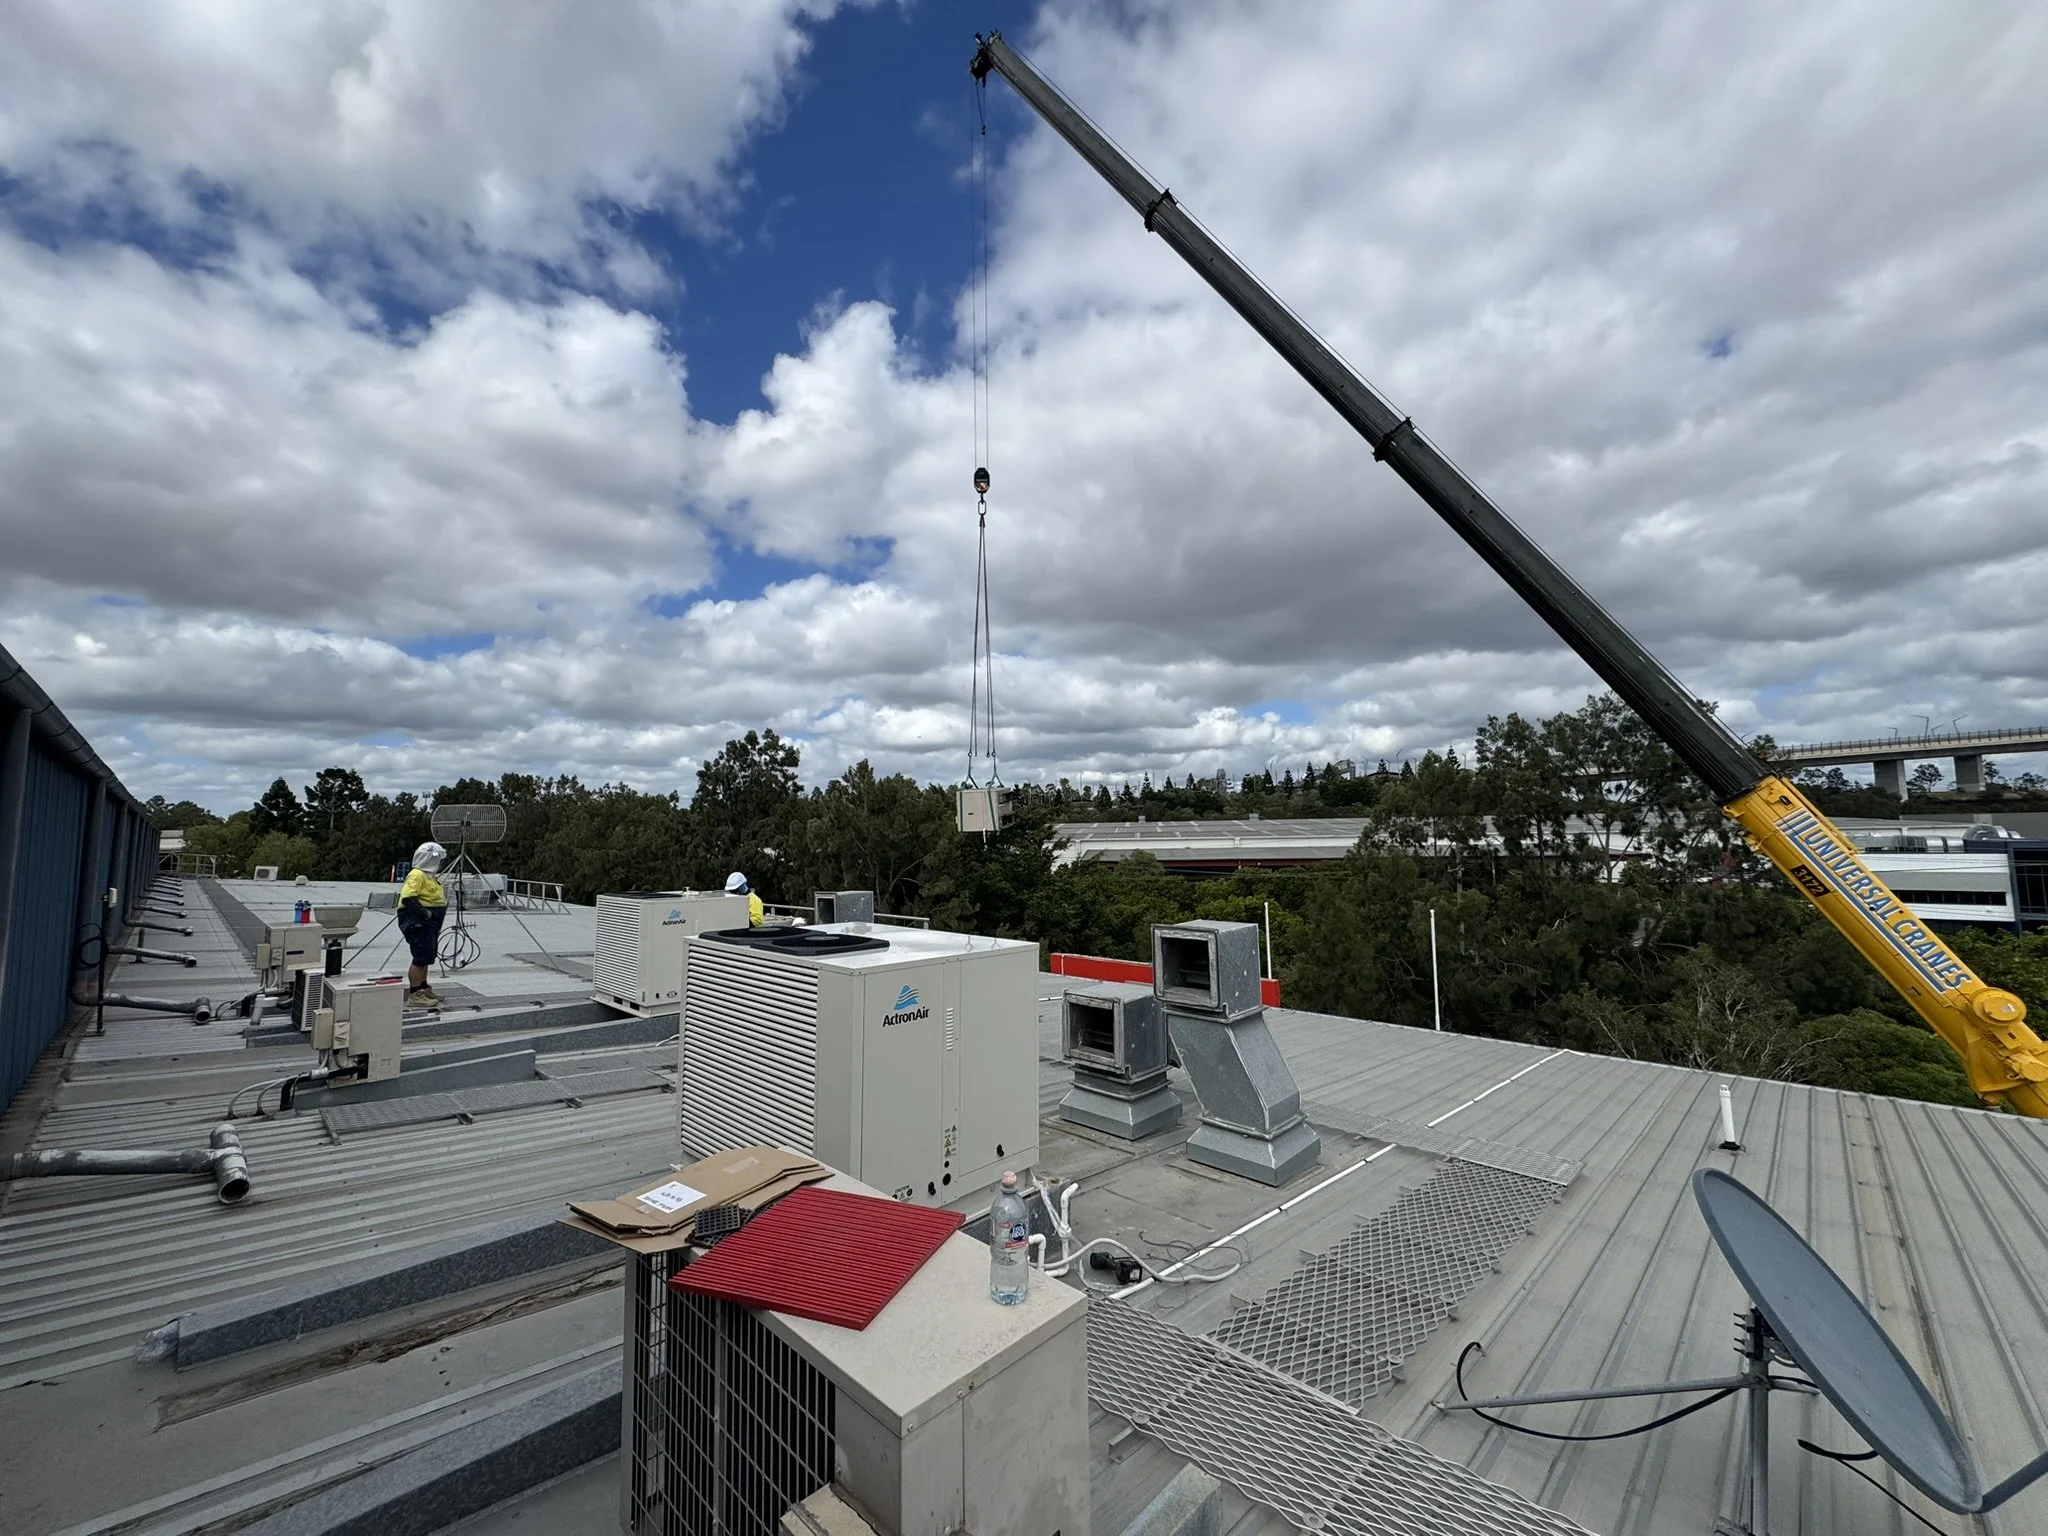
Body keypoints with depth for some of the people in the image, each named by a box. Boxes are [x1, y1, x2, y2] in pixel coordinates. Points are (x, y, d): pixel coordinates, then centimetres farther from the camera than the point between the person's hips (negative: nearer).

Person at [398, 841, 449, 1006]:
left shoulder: (429, 876, 17)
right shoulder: (417, 875, -16)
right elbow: (407, 898, -26)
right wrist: (425, 913, -26)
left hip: (428, 924, 11)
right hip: (417, 924, -11)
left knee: (426, 957, 18)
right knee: (420, 958, -10)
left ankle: (424, 989, 29)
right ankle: (414, 996, -7)